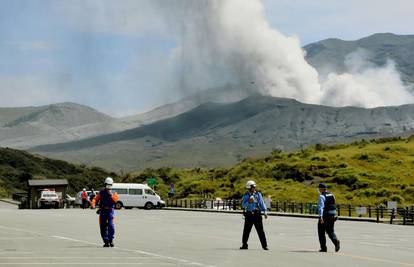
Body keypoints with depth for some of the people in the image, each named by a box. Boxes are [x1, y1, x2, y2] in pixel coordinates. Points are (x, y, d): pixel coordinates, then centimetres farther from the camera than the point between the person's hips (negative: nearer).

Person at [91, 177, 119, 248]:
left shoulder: (114, 193, 10)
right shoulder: (101, 192, 12)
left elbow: (116, 199, -10)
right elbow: (95, 199, 1)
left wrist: (111, 195, -22)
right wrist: (93, 204, -16)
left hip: (110, 211, -2)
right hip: (102, 211, 2)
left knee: (111, 225, -15)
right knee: (103, 227, 2)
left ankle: (111, 240, -6)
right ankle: (106, 241, 10)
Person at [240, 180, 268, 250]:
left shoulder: (258, 194, 7)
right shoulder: (246, 195, 5)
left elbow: (262, 204, 8)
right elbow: (243, 205, -2)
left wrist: (265, 212, 0)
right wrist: (248, 202, -20)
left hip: (257, 215, 0)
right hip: (249, 215, 0)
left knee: (260, 231, -2)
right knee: (246, 231, 5)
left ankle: (264, 245, 0)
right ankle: (244, 245, 16)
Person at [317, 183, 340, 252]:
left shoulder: (321, 196, -12)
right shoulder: (331, 195, 11)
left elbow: (320, 207, -24)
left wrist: (321, 216, -34)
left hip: (324, 216, -6)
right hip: (332, 216, 6)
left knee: (321, 232, 8)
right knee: (330, 231, 13)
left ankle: (323, 248, 9)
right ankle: (336, 241, -16)